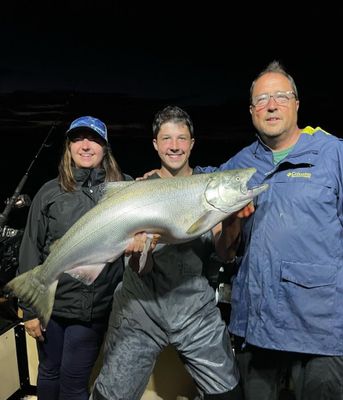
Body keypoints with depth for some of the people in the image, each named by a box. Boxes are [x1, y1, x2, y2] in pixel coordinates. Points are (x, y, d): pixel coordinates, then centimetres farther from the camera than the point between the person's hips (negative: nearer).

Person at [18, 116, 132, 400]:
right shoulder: (50, 192, -2)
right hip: (50, 303, 2)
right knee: (49, 374, 20)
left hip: (95, 308, -1)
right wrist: (29, 308, 0)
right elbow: (31, 250, 0)